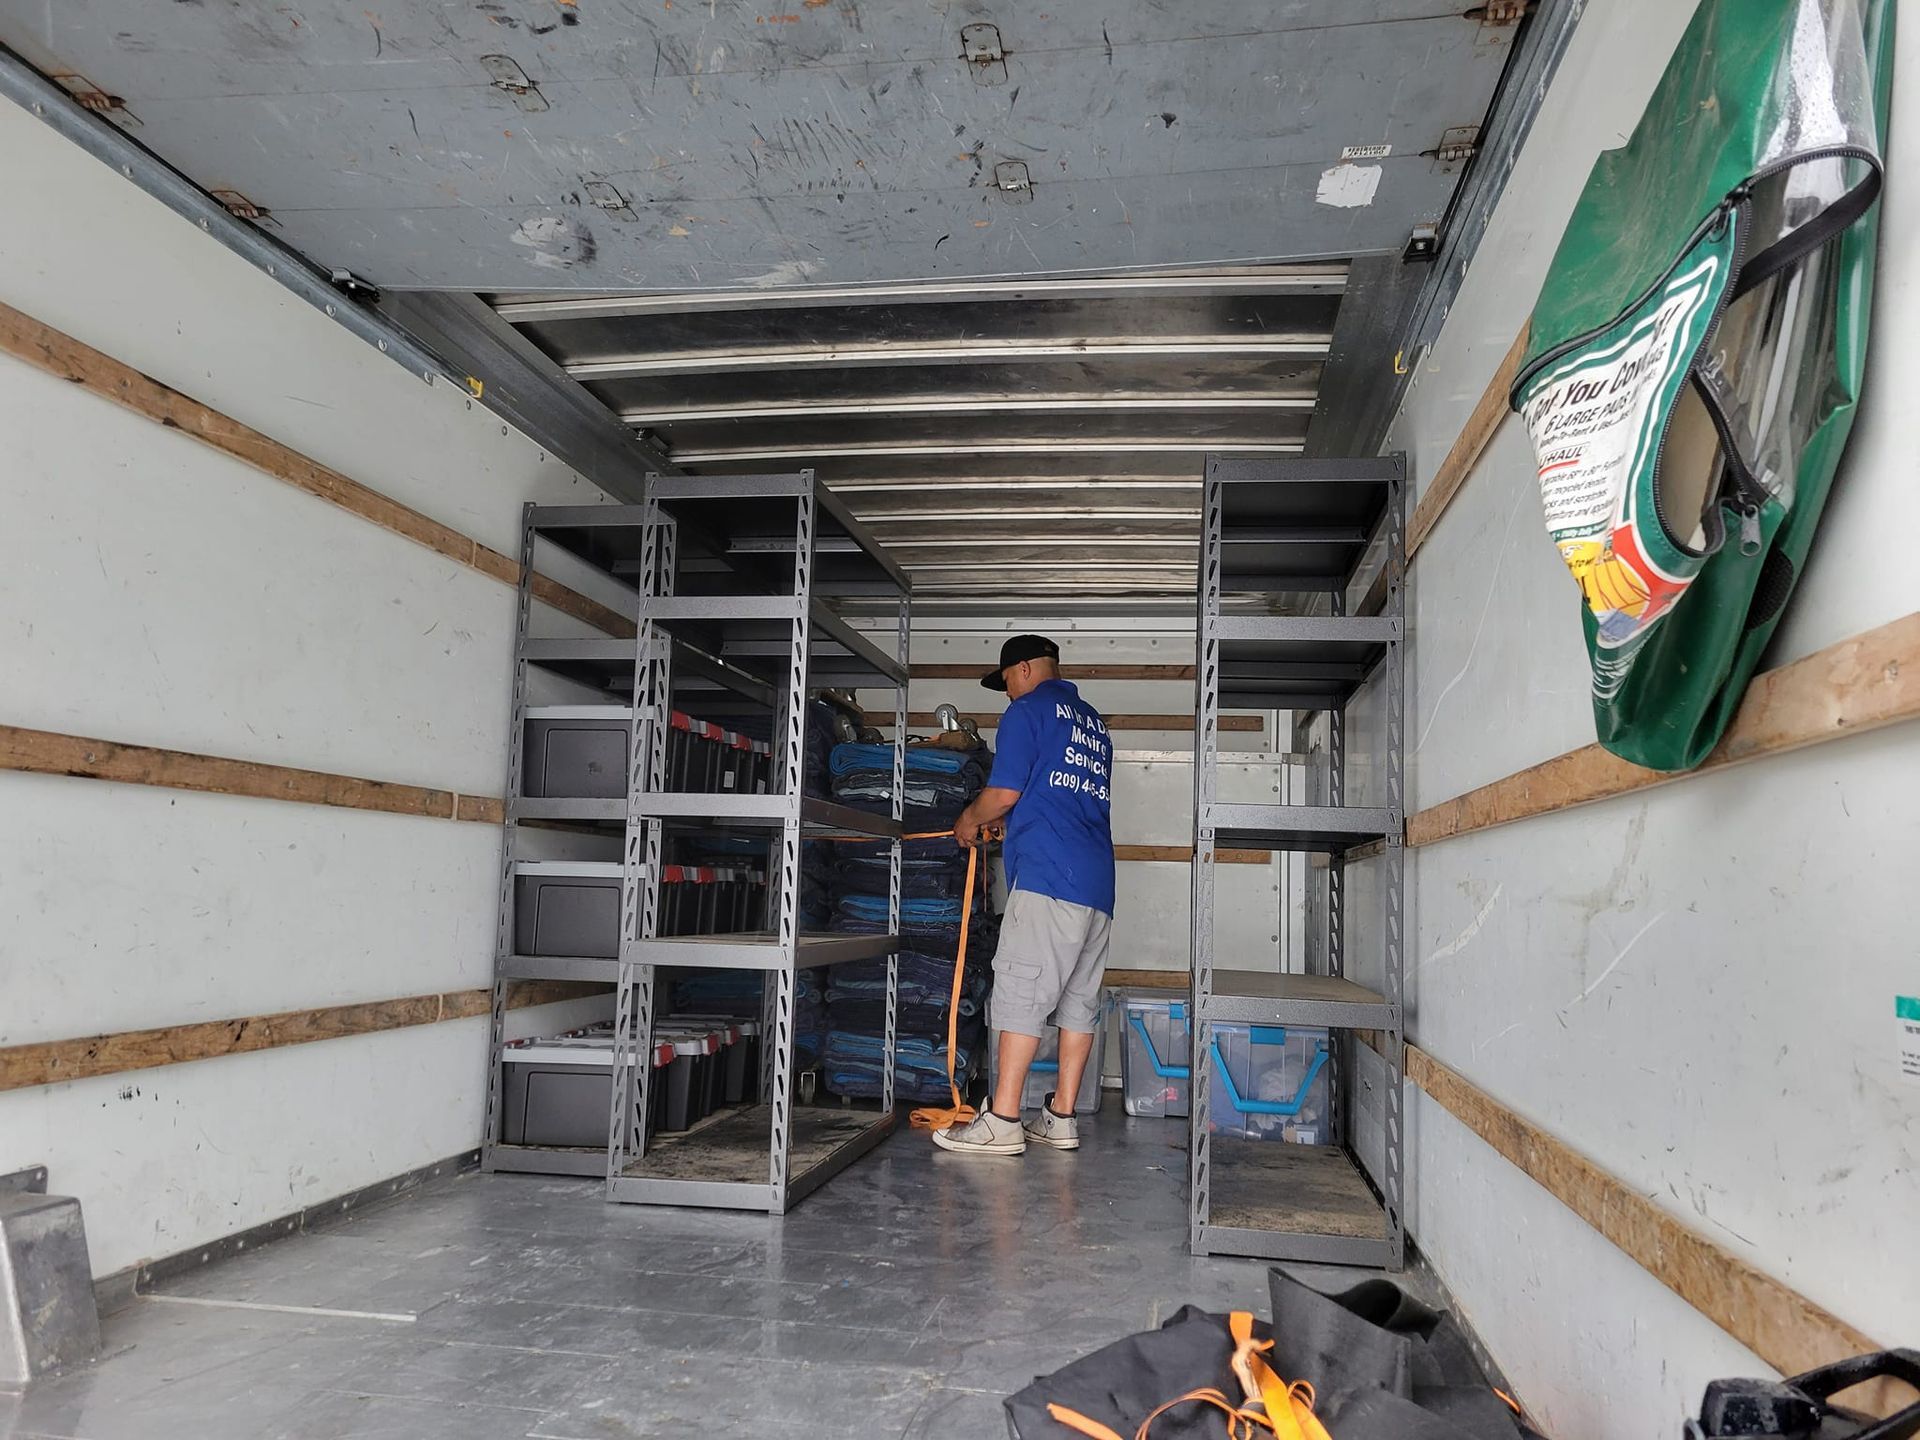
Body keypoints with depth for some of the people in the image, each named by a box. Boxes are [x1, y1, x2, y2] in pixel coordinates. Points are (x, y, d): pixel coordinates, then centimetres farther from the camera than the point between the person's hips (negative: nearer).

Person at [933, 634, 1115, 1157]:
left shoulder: (1028, 709, 2)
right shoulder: (1094, 723, 25)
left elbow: (1004, 792, -7)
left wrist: (970, 820, 12)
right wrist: (1001, 820, 34)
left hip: (1047, 876, -8)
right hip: (1097, 882, 8)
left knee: (1021, 992, -8)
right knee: (1080, 999, 7)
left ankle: (1002, 1122, -8)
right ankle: (1061, 1119, 11)